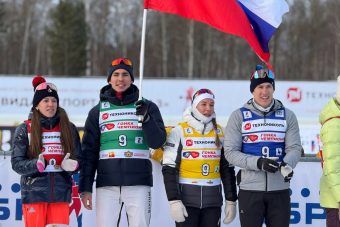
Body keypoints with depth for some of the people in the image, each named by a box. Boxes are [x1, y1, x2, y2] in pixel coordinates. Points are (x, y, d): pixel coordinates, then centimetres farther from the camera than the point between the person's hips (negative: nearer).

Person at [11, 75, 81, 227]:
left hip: (61, 194, 2)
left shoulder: (69, 128, 9)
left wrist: (69, 165, -12)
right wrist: (36, 165, -19)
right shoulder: (24, 129, 3)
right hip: (34, 194, -2)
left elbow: (78, 159, 11)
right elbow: (17, 163, -1)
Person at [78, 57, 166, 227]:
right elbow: (89, 151, 10)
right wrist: (85, 187, 3)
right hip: (107, 184, 1)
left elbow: (157, 142, -2)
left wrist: (146, 118, -19)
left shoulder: (147, 107, 9)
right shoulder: (98, 111, 12)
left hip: (139, 183, -1)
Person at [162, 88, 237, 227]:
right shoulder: (179, 131, -5)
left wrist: (231, 201, 9)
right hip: (186, 199, -4)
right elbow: (169, 169, -7)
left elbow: (227, 169, 13)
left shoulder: (220, 132, 8)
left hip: (213, 201, 4)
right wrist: (174, 201, -14)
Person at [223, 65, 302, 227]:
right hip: (250, 188, -2)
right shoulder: (239, 116, 2)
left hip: (280, 189, 2)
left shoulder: (287, 115, 7)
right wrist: (258, 163, -19)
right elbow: (230, 152, -4)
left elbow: (294, 147, 1)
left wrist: (287, 164, -23)